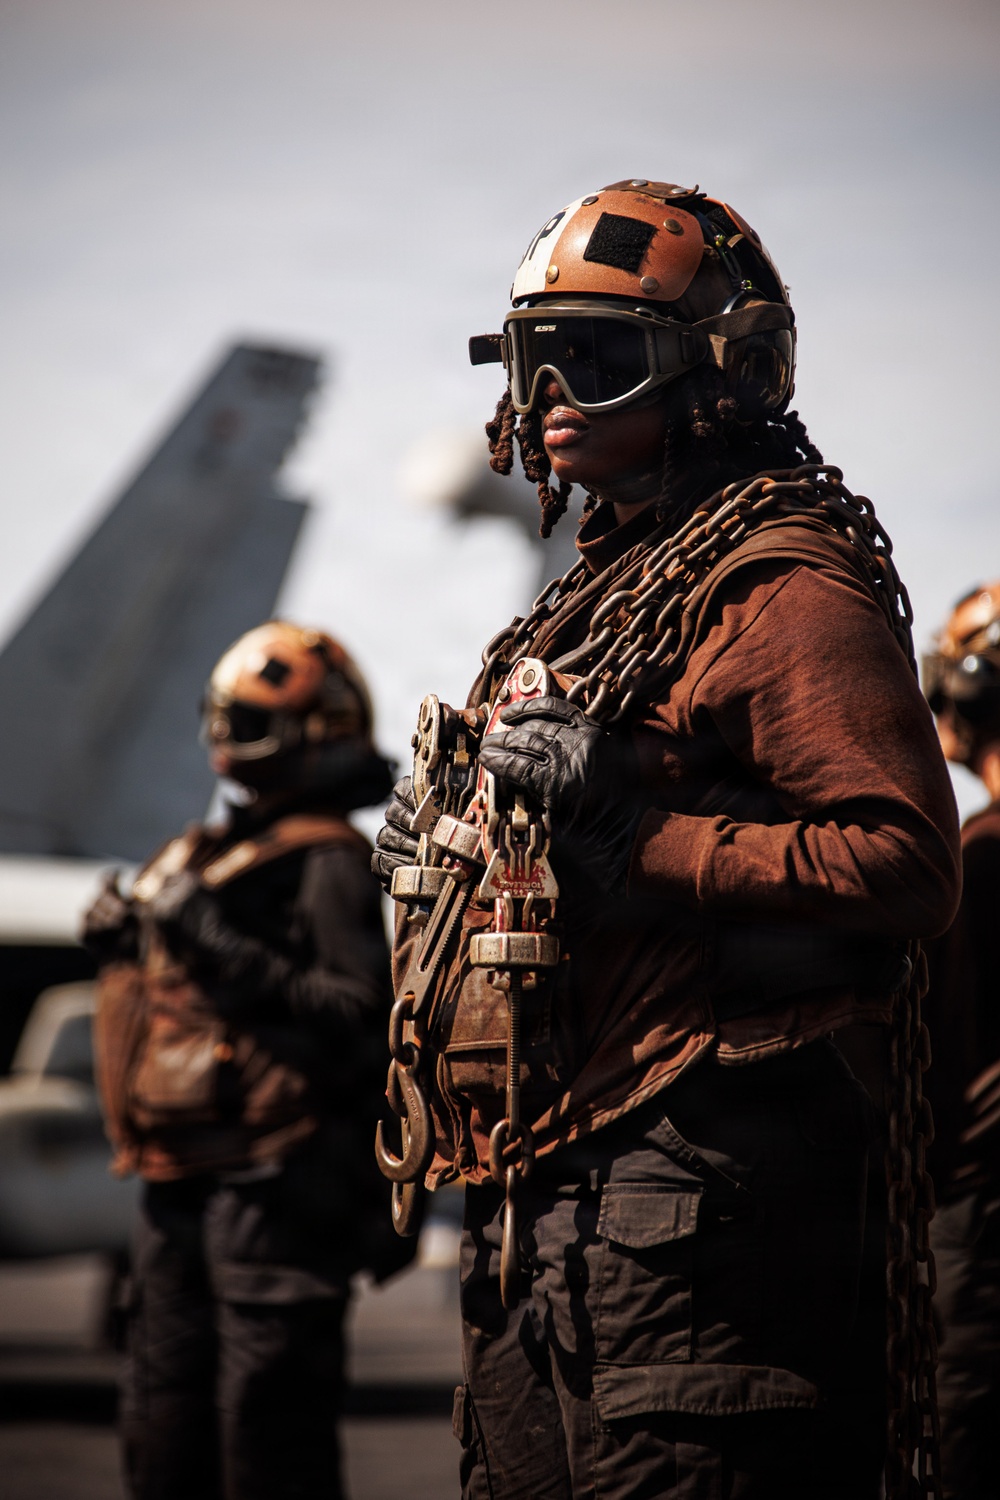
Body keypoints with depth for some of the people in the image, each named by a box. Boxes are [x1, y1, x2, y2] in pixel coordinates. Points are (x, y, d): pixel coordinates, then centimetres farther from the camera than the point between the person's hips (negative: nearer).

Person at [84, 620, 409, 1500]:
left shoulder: (329, 865, -8)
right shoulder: (215, 855, 20)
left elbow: (361, 1015, -21)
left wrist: (226, 953, -23)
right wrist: (129, 949, 9)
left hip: (275, 1187, -9)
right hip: (185, 1184, 9)